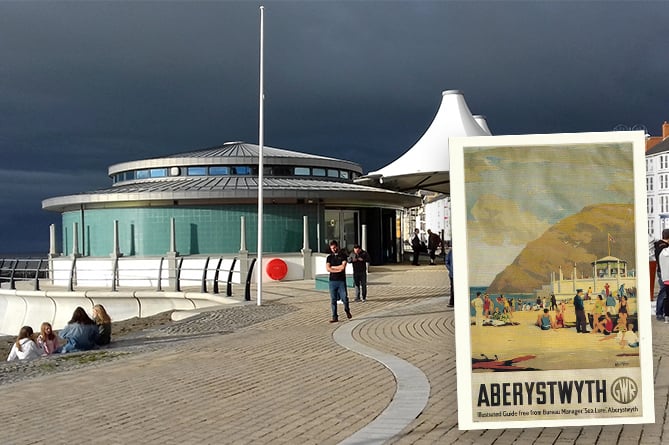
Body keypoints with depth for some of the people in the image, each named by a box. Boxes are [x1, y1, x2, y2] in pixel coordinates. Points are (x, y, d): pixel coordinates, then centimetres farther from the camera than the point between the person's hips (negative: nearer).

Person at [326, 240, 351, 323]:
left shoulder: (343, 256, 4)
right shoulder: (329, 257, 11)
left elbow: (343, 267, -10)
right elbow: (327, 269, -3)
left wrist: (332, 267, -4)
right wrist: (338, 270, -9)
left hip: (341, 280, -2)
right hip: (332, 281, 2)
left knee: (344, 298, -3)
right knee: (333, 300, 0)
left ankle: (347, 310, 26)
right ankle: (334, 317, 4)